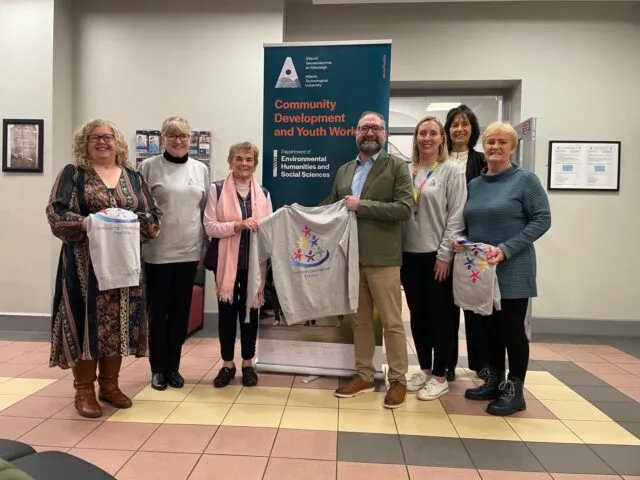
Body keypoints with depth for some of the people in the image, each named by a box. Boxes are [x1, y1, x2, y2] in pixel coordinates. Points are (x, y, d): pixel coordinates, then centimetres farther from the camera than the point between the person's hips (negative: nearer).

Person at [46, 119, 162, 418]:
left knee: (118, 321, 6)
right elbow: (56, 213, -5)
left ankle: (109, 385, 20)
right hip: (85, 263, -3)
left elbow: (153, 216, 7)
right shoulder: (73, 174, 5)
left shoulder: (133, 177, 12)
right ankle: (84, 390, 11)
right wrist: (86, 222, -21)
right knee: (86, 319, -2)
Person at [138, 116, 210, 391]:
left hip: (189, 252, 3)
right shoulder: (149, 167, -2)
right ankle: (158, 368, 22)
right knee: (158, 311, 7)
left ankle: (173, 367, 24)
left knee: (181, 311, 10)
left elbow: (206, 210, 11)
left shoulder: (201, 169, 9)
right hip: (157, 253, -3)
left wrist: (204, 248, 8)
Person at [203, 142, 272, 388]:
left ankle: (248, 364, 24)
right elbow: (209, 227, -8)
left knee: (250, 311, 9)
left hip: (253, 261, 2)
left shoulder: (263, 193, 8)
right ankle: (227, 364, 23)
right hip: (226, 261, -2)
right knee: (227, 312, 7)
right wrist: (237, 225, -20)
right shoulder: (217, 189, -1)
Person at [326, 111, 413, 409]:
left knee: (392, 322, 3)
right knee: (360, 320, 14)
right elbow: (330, 206, 16)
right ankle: (363, 375, 27)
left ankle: (398, 380, 17)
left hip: (382, 258, -5)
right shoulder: (343, 171, 15)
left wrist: (361, 205, -15)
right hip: (352, 257, 5)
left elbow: (405, 208, -12)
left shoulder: (397, 166, -1)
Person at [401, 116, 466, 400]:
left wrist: (445, 254, -12)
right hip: (410, 254, 4)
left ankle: (440, 377, 17)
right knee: (417, 315, 12)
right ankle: (424, 369, 27)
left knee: (439, 316, 5)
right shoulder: (406, 171, 10)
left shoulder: (451, 171, -1)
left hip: (437, 255, -4)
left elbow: (456, 216, -7)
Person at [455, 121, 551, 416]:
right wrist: (460, 241, -4)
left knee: (512, 328, 2)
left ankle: (514, 391, 16)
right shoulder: (474, 184, 11)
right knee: (490, 326, 13)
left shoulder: (525, 179, -5)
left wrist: (506, 249, -20)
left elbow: (542, 219, -11)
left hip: (512, 270, -5)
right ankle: (493, 382, 28)